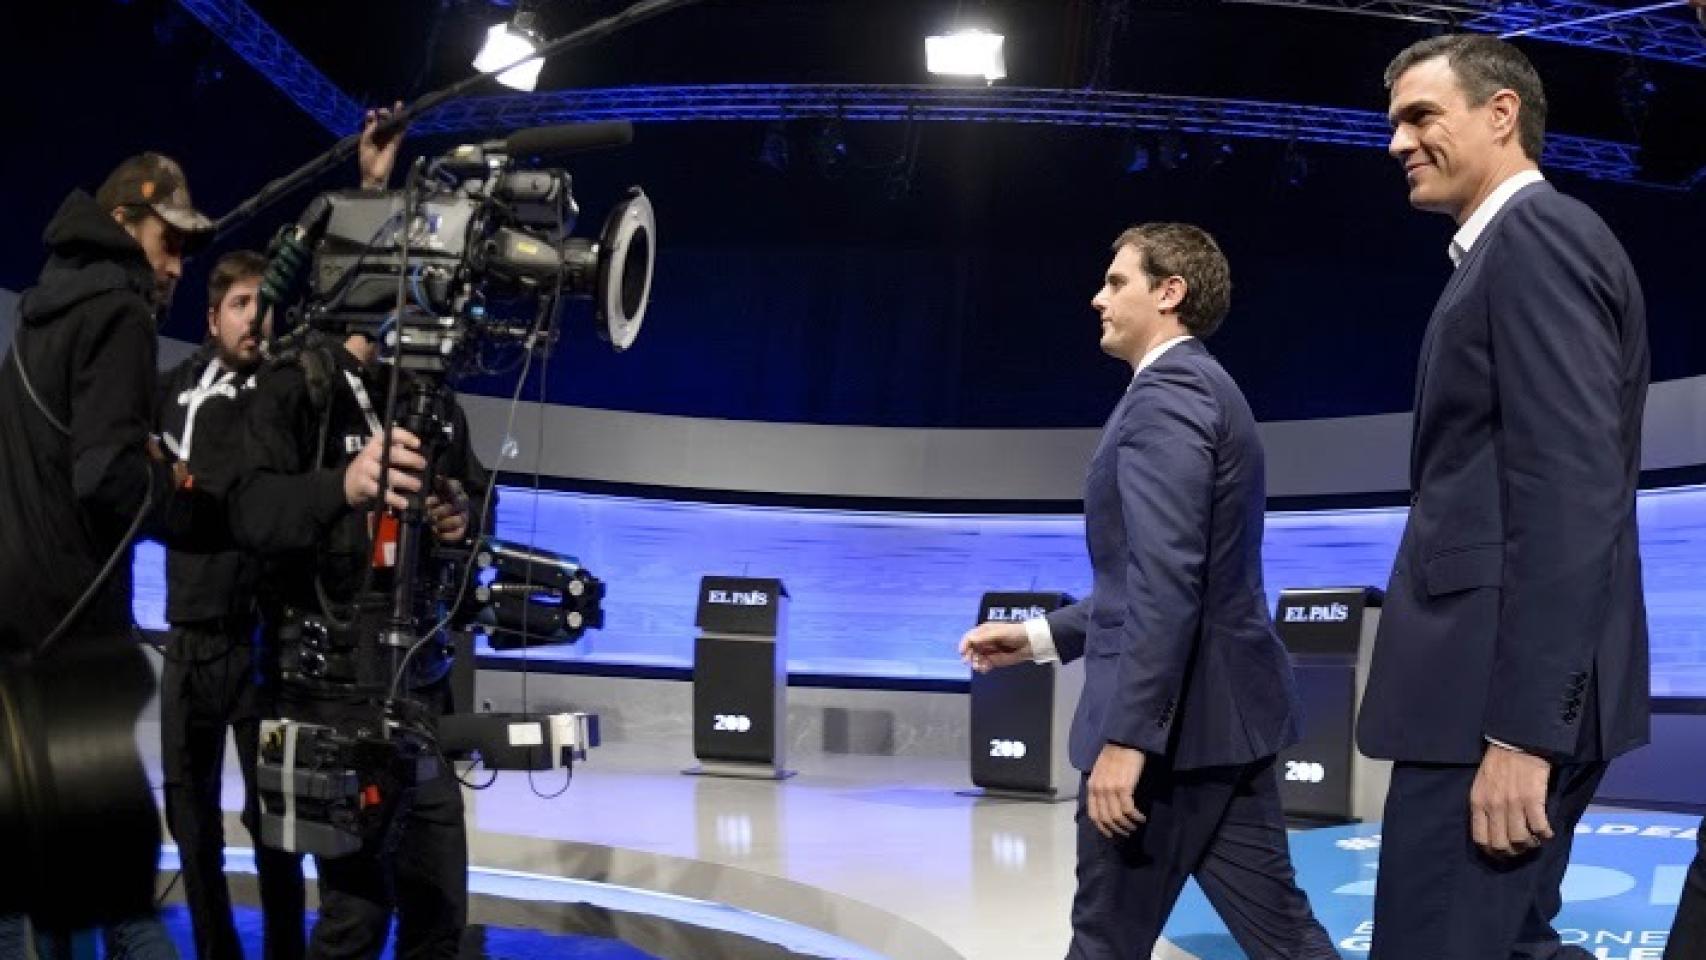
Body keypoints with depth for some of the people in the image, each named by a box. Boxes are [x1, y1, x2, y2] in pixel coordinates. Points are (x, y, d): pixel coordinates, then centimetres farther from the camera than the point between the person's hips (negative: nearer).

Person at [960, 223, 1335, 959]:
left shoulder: (1166, 389, -13)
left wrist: (1126, 735, -26)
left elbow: (1166, 578, -24)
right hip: (1221, 707, 10)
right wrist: (1040, 636, 20)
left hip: (1170, 716, -10)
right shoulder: (1199, 388, 19)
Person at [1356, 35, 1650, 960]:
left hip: (1511, 694, -10)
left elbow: (1571, 491, -20)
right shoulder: (1524, 245, 21)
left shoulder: (1535, 234, -10)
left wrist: (1520, 729, -23)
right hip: (1499, 681, 10)